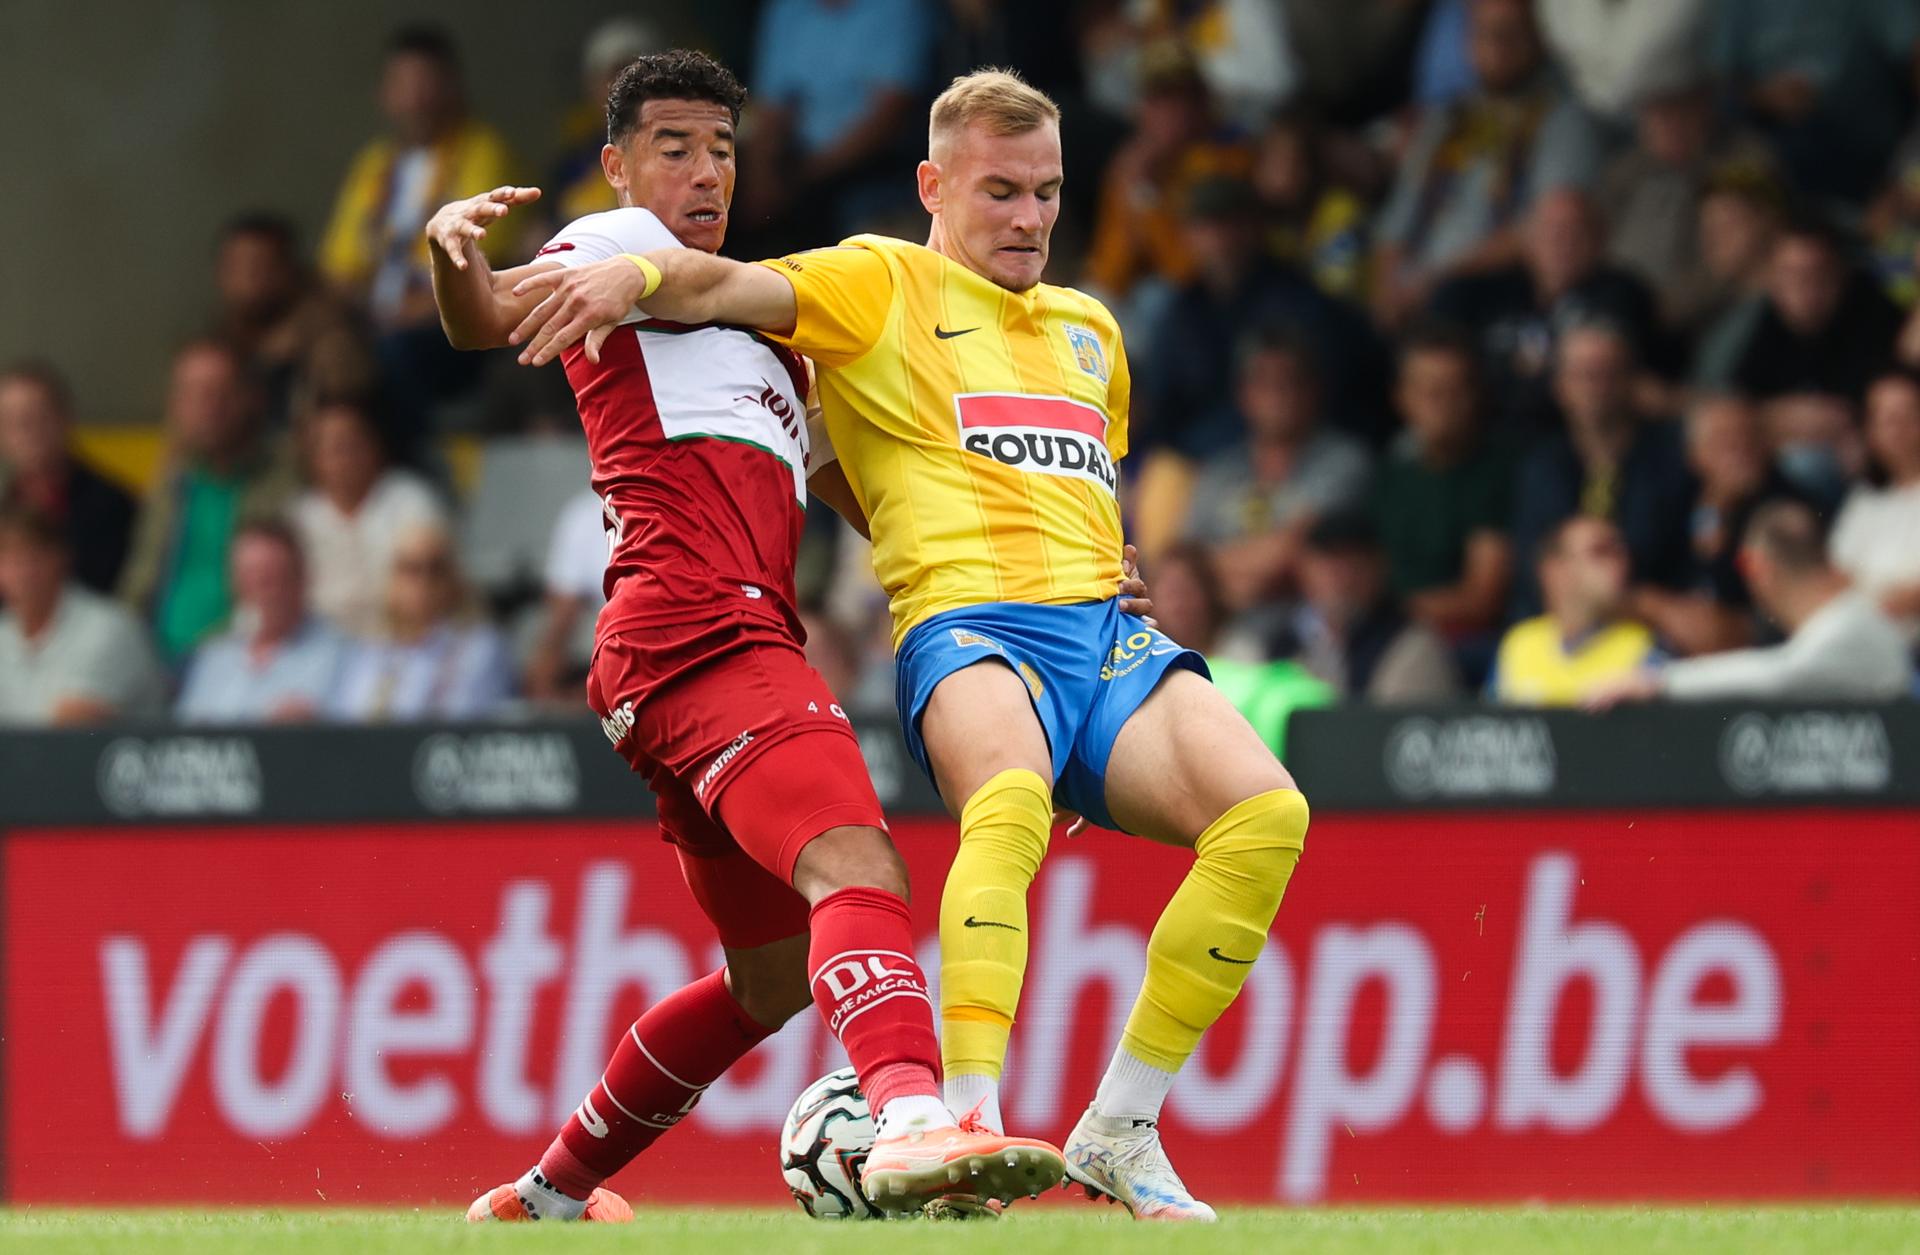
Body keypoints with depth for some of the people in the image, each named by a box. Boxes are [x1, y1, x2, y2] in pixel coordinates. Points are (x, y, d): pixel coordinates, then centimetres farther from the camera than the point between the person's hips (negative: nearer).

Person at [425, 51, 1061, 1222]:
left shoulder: (757, 324, 34)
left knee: (776, 974, 17)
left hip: (749, 631, 10)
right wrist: (453, 256, -34)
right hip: (695, 629, -10)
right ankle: (914, 1122, -53)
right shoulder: (622, 243, 9)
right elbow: (492, 319, -10)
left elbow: (856, 491, 36)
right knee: (857, 870, -30)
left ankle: (550, 1192, 28)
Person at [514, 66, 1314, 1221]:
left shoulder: (1090, 331, 30)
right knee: (1009, 796, -39)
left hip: (1105, 627, 6)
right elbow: (728, 290, -6)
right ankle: (971, 1123, -46)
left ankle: (1122, 1129, -10)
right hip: (965, 622, -6)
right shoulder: (881, 286, 11)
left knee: (1266, 812, -21)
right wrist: (637, 274, -26)